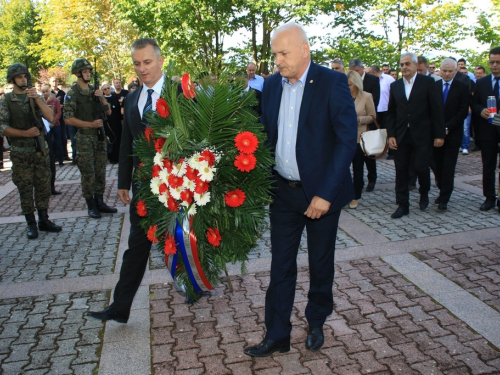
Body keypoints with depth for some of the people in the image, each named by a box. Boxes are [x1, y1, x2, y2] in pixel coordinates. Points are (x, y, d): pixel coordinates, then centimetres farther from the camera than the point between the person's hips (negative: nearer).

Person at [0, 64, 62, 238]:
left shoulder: (35, 96, 7)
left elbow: (50, 118, -7)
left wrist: (37, 98, -16)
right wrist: (25, 133, -16)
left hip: (41, 148, 3)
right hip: (21, 152, -3)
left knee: (43, 185, 7)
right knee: (25, 189, 2)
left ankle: (43, 220, 18)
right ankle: (31, 224, 11)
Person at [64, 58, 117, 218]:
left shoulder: (94, 90, 11)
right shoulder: (72, 93, -6)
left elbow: (108, 112, 10)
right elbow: (68, 118, -12)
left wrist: (101, 97, -5)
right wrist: (90, 124, -15)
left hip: (99, 136, 6)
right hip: (85, 138, -5)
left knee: (100, 172, 10)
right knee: (88, 174, -1)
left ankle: (99, 202, 20)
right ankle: (91, 205, 9)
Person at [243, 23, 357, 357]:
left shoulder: (332, 82, -11)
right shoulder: (271, 85, 5)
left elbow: (347, 139, -14)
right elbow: (266, 135, 8)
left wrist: (325, 193, -18)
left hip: (321, 192, -3)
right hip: (284, 191, 4)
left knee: (321, 264, 14)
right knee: (281, 265, 10)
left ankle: (316, 324, 37)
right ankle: (277, 335, 24)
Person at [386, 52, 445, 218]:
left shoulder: (428, 82, -1)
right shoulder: (395, 85, 9)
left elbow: (437, 110, -3)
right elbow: (391, 112, 9)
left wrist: (439, 135, -7)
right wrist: (391, 135, 0)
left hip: (422, 135, -3)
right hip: (401, 136, 3)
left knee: (421, 167, -3)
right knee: (401, 170, 3)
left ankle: (424, 194, 28)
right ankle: (402, 205, 12)